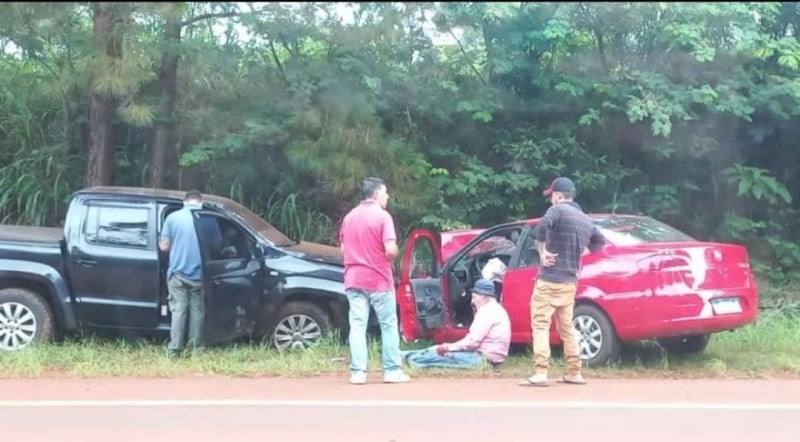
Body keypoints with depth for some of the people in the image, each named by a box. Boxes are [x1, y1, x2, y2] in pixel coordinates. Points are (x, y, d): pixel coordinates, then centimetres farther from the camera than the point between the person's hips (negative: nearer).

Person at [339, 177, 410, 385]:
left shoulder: (349, 217, 8)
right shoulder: (382, 216, -10)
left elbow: (343, 249, 14)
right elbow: (391, 250, -18)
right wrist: (390, 258, 3)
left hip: (354, 279, 5)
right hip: (379, 280, -5)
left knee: (357, 326, 3)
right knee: (388, 325, 6)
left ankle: (358, 372, 0)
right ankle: (392, 371, 7)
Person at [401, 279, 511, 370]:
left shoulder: (487, 311, -16)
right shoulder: (494, 309, 17)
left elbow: (473, 341, -21)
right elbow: (474, 338, 16)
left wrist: (449, 347, -11)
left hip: (484, 358, -10)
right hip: (486, 354, 10)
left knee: (443, 353, -8)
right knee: (442, 349, 7)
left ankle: (410, 358, -3)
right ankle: (408, 356, 6)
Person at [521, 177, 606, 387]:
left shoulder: (558, 210, -9)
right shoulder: (585, 219, 14)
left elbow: (543, 225, -30)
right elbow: (600, 241, 30)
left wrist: (542, 251, -18)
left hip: (549, 280, -7)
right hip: (570, 282, 7)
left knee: (540, 325, -7)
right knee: (567, 327, 17)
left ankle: (541, 373, -15)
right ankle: (574, 373, 19)